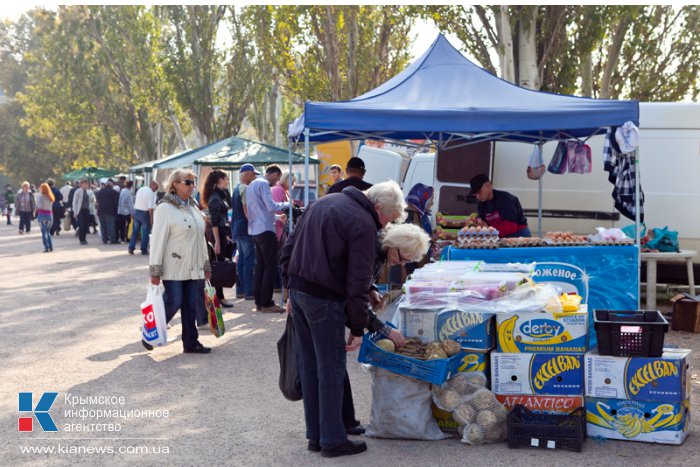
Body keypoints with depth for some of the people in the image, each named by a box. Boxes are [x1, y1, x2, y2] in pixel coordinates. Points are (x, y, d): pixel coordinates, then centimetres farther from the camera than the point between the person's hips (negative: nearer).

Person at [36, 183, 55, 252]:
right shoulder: (50, 197, 8)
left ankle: (46, 248, -4)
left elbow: (40, 206, -18)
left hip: (42, 215, -5)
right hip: (50, 215, 5)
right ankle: (51, 247, 7)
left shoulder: (40, 196, -10)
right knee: (48, 232, 16)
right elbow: (51, 206, 8)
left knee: (44, 232, 1)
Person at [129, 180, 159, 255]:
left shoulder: (140, 190, 9)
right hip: (145, 213, -6)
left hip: (136, 211, 6)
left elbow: (135, 201, 15)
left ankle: (131, 248, 10)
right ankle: (144, 250, 9)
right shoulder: (151, 193, -15)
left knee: (135, 231, 12)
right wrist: (151, 218, -14)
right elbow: (150, 208, -19)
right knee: (145, 232, 5)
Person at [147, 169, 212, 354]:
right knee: (173, 302, -7)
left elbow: (200, 237, 19)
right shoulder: (165, 208, -10)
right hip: (174, 268, -7)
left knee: (191, 305, 7)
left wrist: (206, 264, 18)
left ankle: (191, 342, 15)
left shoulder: (193, 206, 14)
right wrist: (155, 271, -16)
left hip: (193, 268, 7)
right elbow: (158, 240, -13)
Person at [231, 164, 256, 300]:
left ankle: (240, 290, 16)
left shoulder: (237, 189, 17)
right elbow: (247, 211, -20)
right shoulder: (245, 189, -14)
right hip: (245, 229, -10)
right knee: (249, 260, -8)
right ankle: (249, 291, -8)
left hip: (237, 228, 10)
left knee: (241, 259, 13)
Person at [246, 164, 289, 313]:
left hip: (255, 229, 10)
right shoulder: (263, 184, -12)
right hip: (265, 229, -10)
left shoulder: (252, 184, 18)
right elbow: (271, 206, -20)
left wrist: (277, 217, 25)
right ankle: (267, 303, -5)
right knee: (271, 267, -5)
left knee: (260, 266, 11)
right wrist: (287, 204, -7)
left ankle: (259, 302, 13)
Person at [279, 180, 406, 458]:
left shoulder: (324, 202, 14)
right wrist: (358, 328, -8)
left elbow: (289, 247, 17)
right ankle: (333, 440, 11)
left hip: (297, 289, 8)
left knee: (309, 367, 15)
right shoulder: (364, 224, -12)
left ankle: (315, 435, 24)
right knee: (331, 371, 3)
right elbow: (358, 282, -15)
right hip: (324, 299, -8)